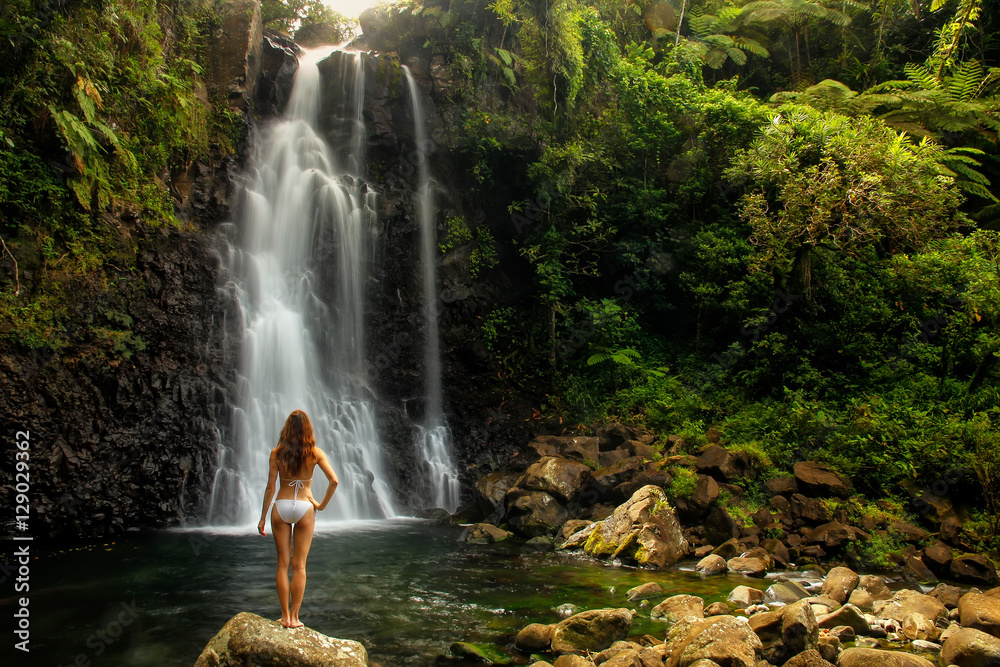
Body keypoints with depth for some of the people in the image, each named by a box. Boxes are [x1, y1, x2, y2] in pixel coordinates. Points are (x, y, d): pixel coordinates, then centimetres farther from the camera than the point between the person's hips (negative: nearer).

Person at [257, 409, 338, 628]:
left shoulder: (276, 453, -3)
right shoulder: (315, 453, -4)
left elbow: (270, 487, -2)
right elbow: (334, 481, -12)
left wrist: (262, 517, 5)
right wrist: (322, 504, 1)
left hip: (281, 506, 1)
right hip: (304, 508, -1)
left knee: (283, 564, 8)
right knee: (299, 566, 5)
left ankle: (285, 616, 9)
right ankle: (294, 617, 8)